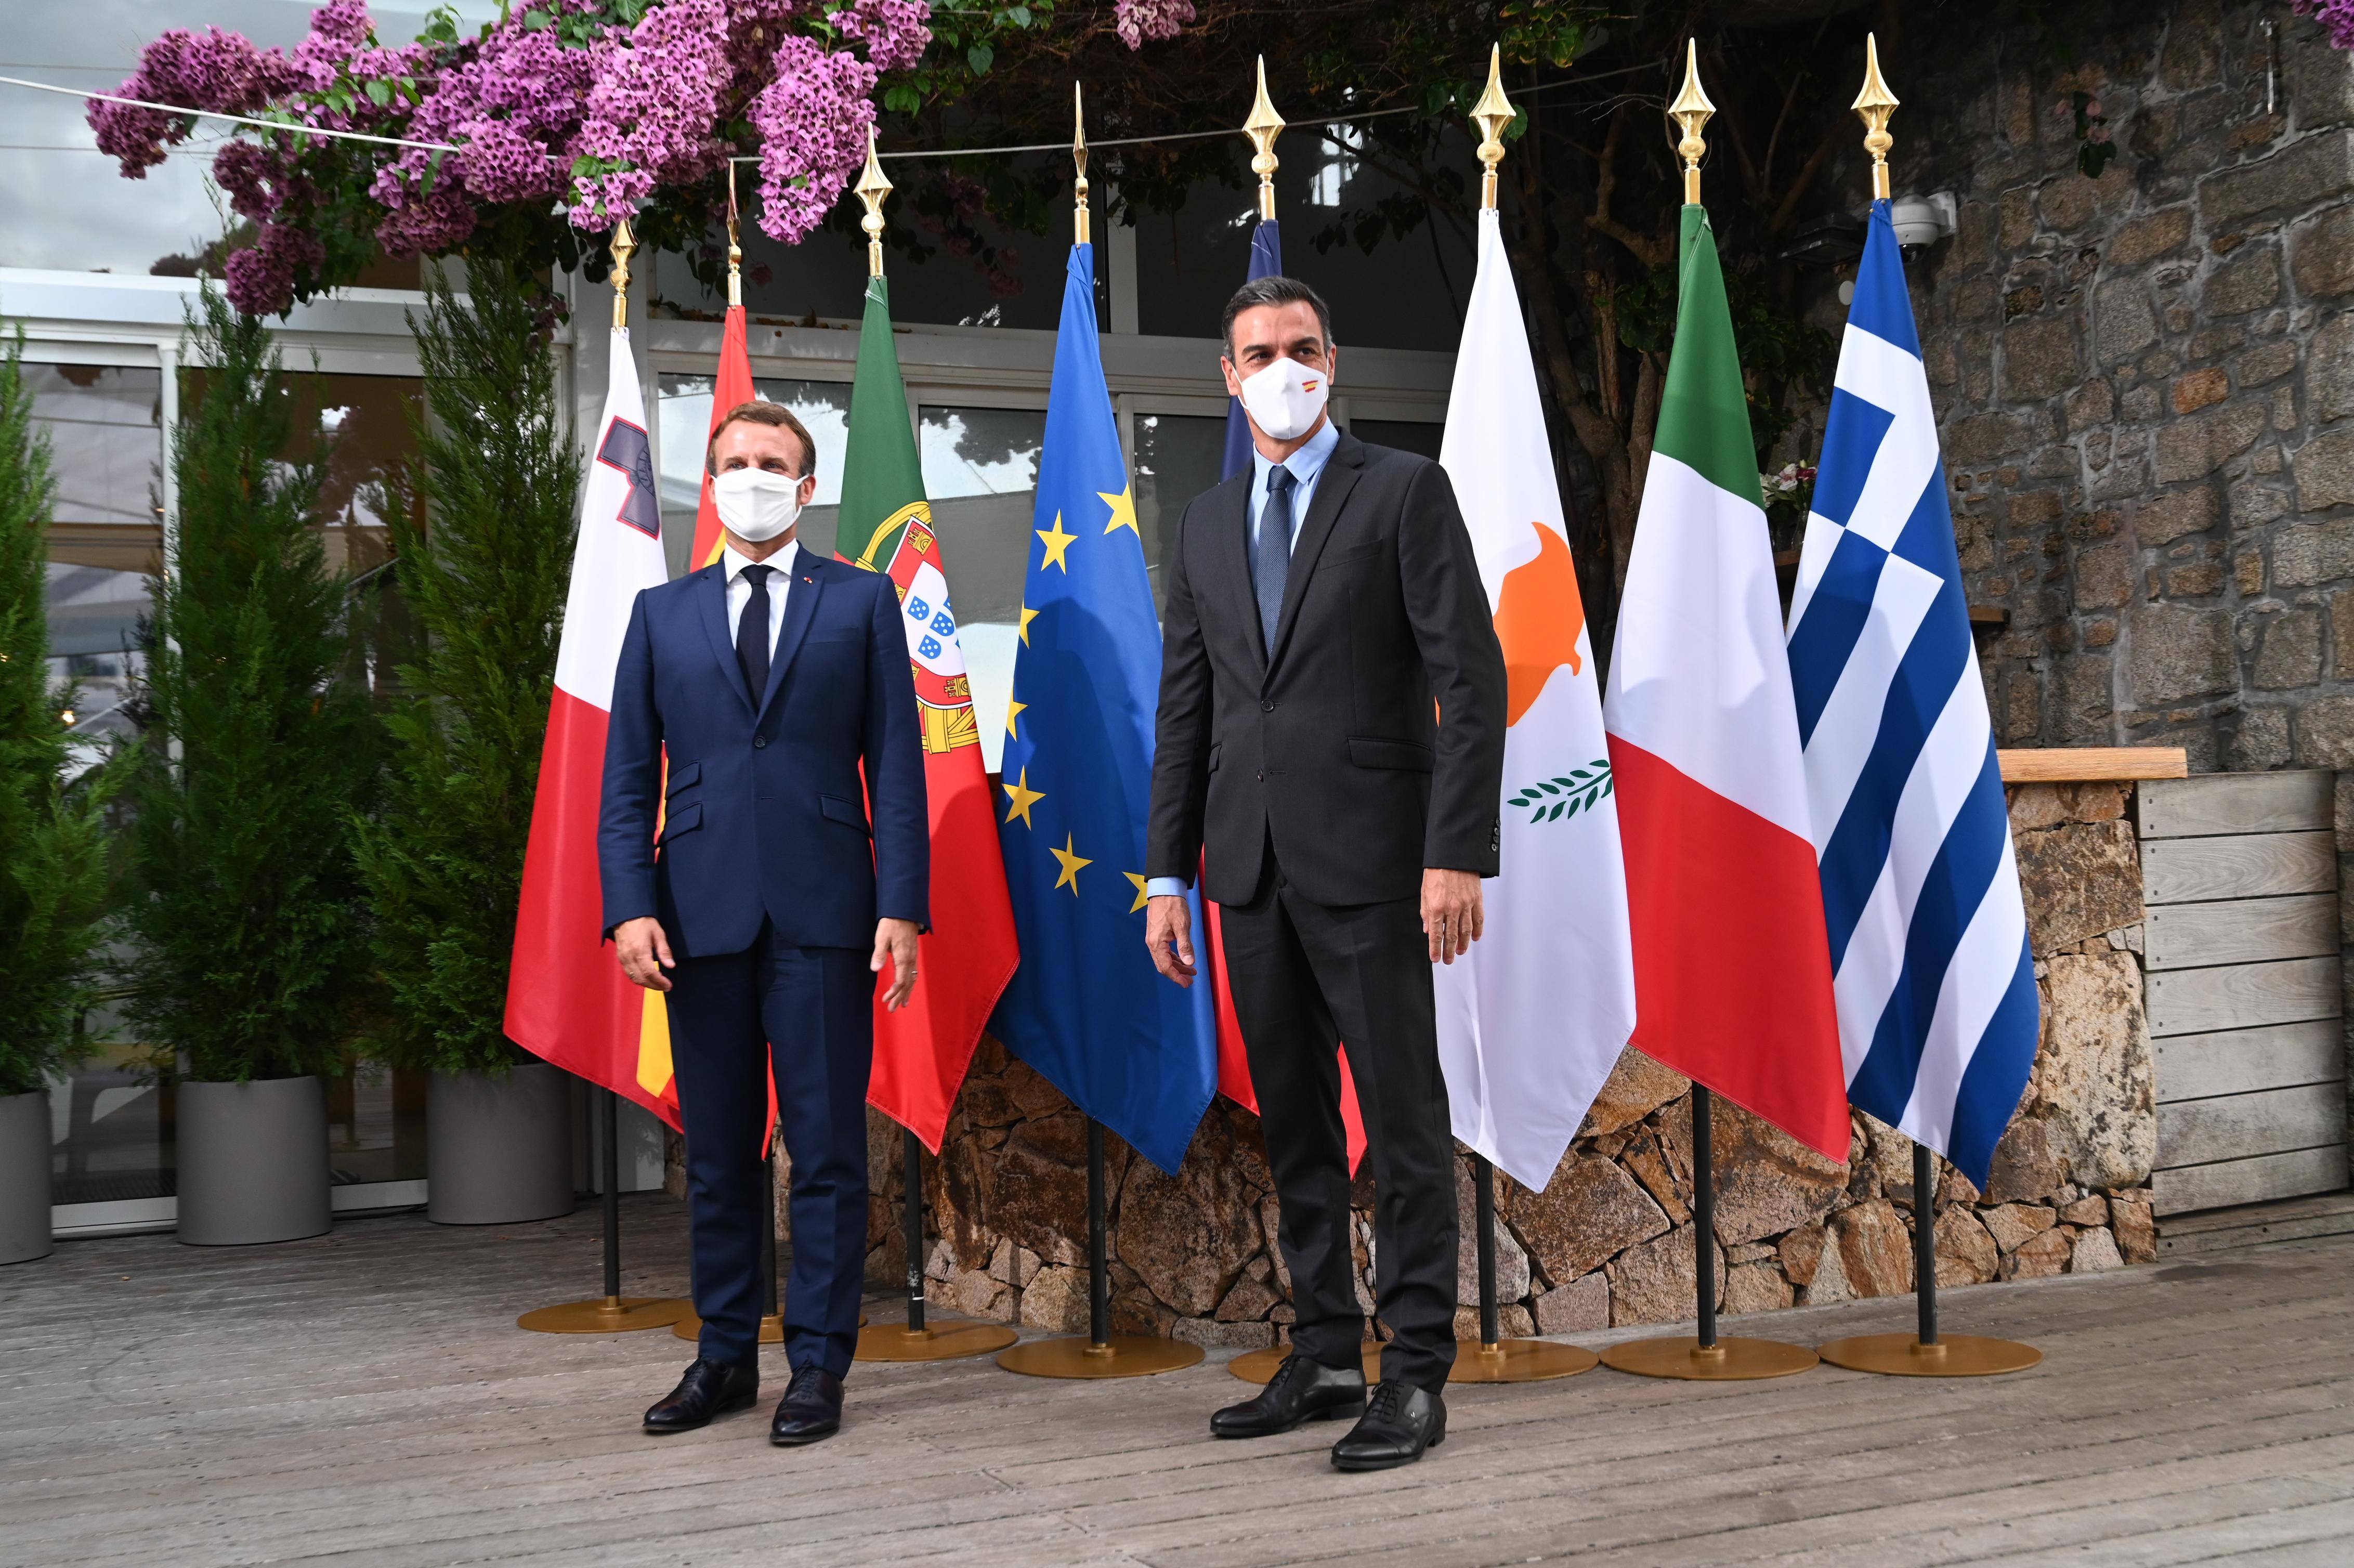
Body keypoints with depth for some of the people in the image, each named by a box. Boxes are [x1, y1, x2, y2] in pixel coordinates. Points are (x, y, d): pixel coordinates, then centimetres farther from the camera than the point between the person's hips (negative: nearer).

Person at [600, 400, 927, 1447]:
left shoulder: (860, 602, 8)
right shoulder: (662, 614, 13)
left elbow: (895, 765, 3)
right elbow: (628, 779, 9)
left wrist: (901, 906, -7)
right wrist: (630, 907, -4)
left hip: (821, 913, -2)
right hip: (702, 917, 2)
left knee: (827, 1149, 1)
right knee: (717, 1154, 9)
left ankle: (817, 1364, 10)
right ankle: (724, 1357, 20)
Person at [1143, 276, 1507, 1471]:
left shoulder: (1405, 491, -1)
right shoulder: (1205, 526, 15)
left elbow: (1471, 680, -7)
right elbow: (1184, 712, 16)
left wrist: (1457, 854, -16)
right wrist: (1168, 875, 10)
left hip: (1368, 858, -6)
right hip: (1252, 867, 6)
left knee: (1403, 1117, -2)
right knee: (1292, 1123, 11)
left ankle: (1417, 1374, 5)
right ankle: (1324, 1358, 21)